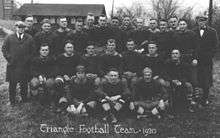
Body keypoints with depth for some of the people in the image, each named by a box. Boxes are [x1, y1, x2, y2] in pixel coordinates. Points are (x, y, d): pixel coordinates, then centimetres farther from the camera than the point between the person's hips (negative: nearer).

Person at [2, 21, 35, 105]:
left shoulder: (29, 38, 6)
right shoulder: (9, 38, 5)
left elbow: (32, 51, 7)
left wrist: (28, 59, -4)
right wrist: (9, 58, -4)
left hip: (24, 66, 0)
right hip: (12, 65, 0)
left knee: (24, 84, 8)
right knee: (12, 84, 6)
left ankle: (24, 100, 23)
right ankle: (12, 101, 18)